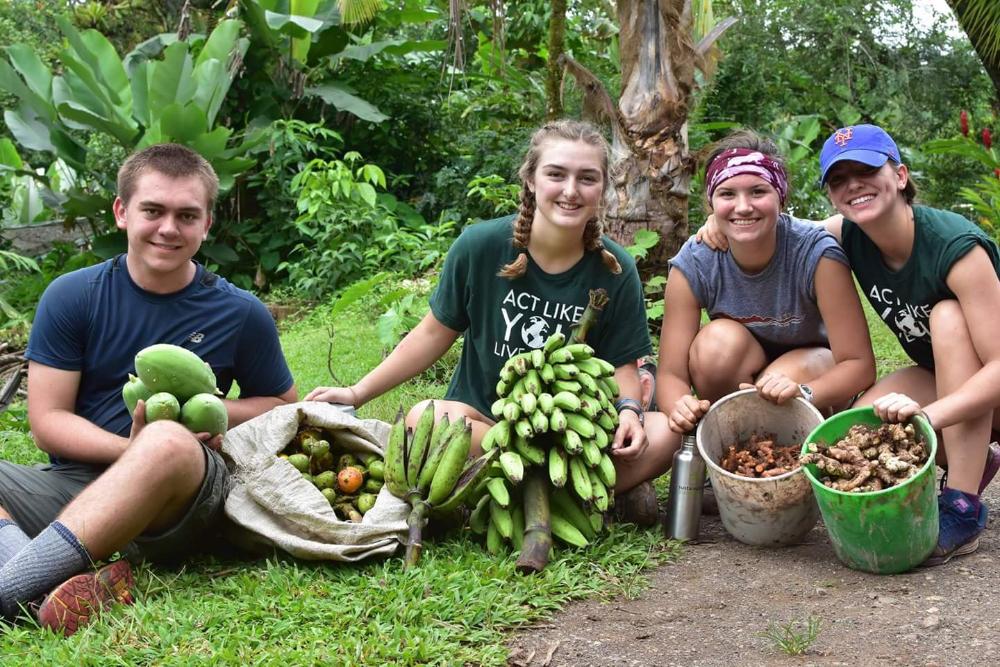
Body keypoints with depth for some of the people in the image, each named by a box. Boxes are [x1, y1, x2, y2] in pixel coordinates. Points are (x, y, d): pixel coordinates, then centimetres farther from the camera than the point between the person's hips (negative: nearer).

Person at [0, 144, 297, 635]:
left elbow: (282, 406, 17)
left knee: (170, 443, -37)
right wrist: (131, 450, -17)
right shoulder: (72, 296, 5)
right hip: (74, 481, 2)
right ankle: (40, 588, -47)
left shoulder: (240, 315, 5)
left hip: (176, 509, -2)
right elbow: (48, 420, 1)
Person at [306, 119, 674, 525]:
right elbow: (436, 332, 2)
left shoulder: (615, 271, -7)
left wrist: (628, 410, -21)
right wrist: (358, 393, 0)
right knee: (423, 420, -34)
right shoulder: (481, 246, -9)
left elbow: (622, 363, 1)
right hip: (480, 411, 1)